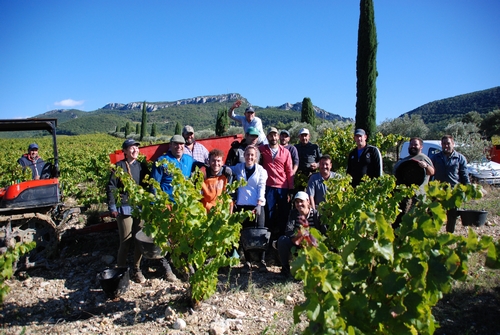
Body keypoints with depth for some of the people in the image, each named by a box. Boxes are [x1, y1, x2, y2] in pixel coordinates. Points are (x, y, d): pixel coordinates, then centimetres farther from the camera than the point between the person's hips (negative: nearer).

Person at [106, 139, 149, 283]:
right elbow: (111, 188, -3)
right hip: (124, 208, -4)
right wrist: (112, 207, -9)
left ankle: (136, 269, 22)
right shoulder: (119, 167, -2)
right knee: (126, 241, -2)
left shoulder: (142, 166, 10)